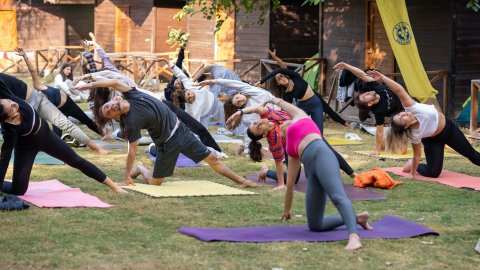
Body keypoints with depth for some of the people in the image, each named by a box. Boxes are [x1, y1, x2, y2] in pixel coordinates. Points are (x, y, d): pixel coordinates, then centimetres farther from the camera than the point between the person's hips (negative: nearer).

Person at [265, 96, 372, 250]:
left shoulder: (300, 117, 28)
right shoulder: (293, 153, 37)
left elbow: (284, 104, 46)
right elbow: (290, 183, 40)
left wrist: (277, 101, 68)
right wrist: (287, 210, 44)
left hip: (321, 154, -7)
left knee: (338, 197, -33)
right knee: (315, 225, -2)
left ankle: (353, 236, -52)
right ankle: (356, 218, 10)